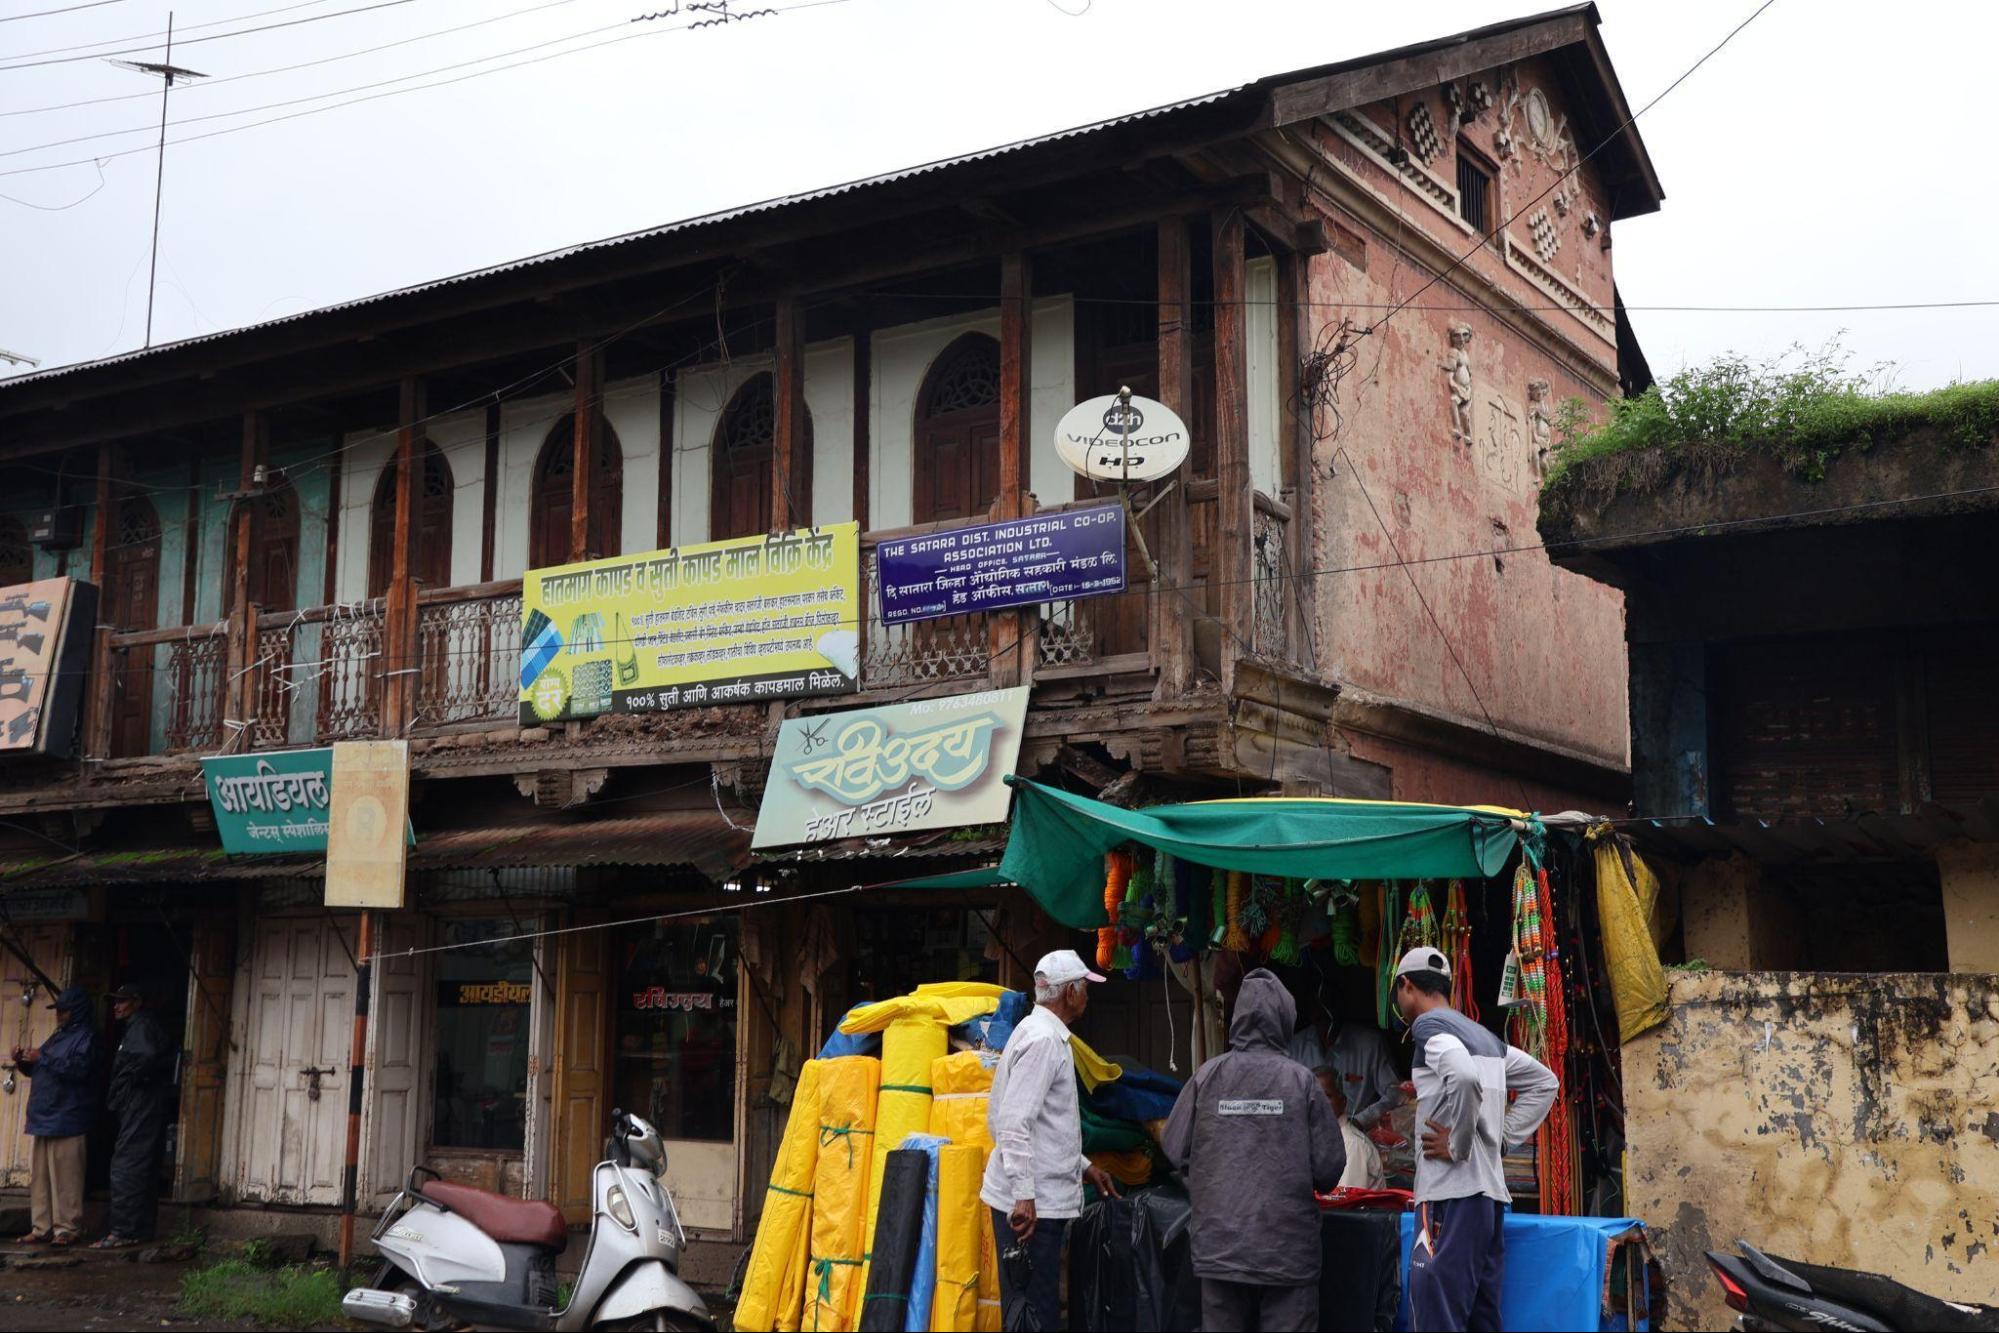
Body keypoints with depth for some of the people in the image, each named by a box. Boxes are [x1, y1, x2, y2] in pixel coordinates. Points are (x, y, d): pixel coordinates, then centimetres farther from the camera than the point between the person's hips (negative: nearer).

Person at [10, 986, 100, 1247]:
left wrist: (43, 1058, -15)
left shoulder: (86, 1037, -4)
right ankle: (42, 1228, 11)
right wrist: (24, 1063, 10)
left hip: (66, 1120, -9)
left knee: (64, 1176, -7)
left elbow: (78, 1069, -19)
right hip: (42, 1117, 9)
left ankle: (66, 1228, -3)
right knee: (39, 1176, 7)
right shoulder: (57, 1036, 23)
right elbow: (41, 1071, 29)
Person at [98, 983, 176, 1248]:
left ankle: (123, 1231, -13)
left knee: (126, 1166, -12)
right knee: (144, 1168, 11)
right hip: (146, 1106, 11)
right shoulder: (139, 1027, 22)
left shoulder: (141, 1027, -9)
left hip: (141, 1106, -11)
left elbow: (148, 1057, -28)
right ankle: (141, 1229, 15)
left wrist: (131, 1079, -12)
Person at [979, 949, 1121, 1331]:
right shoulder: (1044, 1040, -15)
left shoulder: (1047, 1034, 17)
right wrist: (1024, 1195, -26)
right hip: (1031, 1202, -10)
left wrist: (1083, 1166, 28)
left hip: (1038, 1198, 10)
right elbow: (1014, 1124, -23)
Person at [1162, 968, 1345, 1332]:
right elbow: (1330, 1166, -7)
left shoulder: (1207, 1076, -4)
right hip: (1287, 1245, -2)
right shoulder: (1300, 1080, -7)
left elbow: (1174, 1151, -1)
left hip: (1220, 1244, 2)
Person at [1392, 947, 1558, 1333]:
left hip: (1451, 1193, -9)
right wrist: (1503, 1137, 17)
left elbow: (1465, 1078, -26)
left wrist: (1458, 1146, -15)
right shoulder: (1484, 1036, 20)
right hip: (1489, 1190, 9)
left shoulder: (1429, 1025, -6)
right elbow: (1545, 1081, 26)